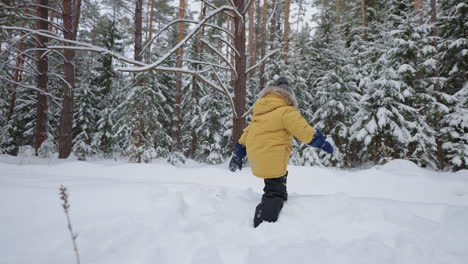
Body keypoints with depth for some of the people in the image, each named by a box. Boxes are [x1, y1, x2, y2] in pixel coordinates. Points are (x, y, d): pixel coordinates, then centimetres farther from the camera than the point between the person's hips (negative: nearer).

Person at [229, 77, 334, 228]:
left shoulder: (259, 112, 16)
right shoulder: (287, 112, -8)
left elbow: (247, 133, 19)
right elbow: (305, 131, -11)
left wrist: (238, 155, 25)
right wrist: (323, 143, 3)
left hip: (255, 159, 8)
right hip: (273, 160, -8)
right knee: (275, 193, -2)